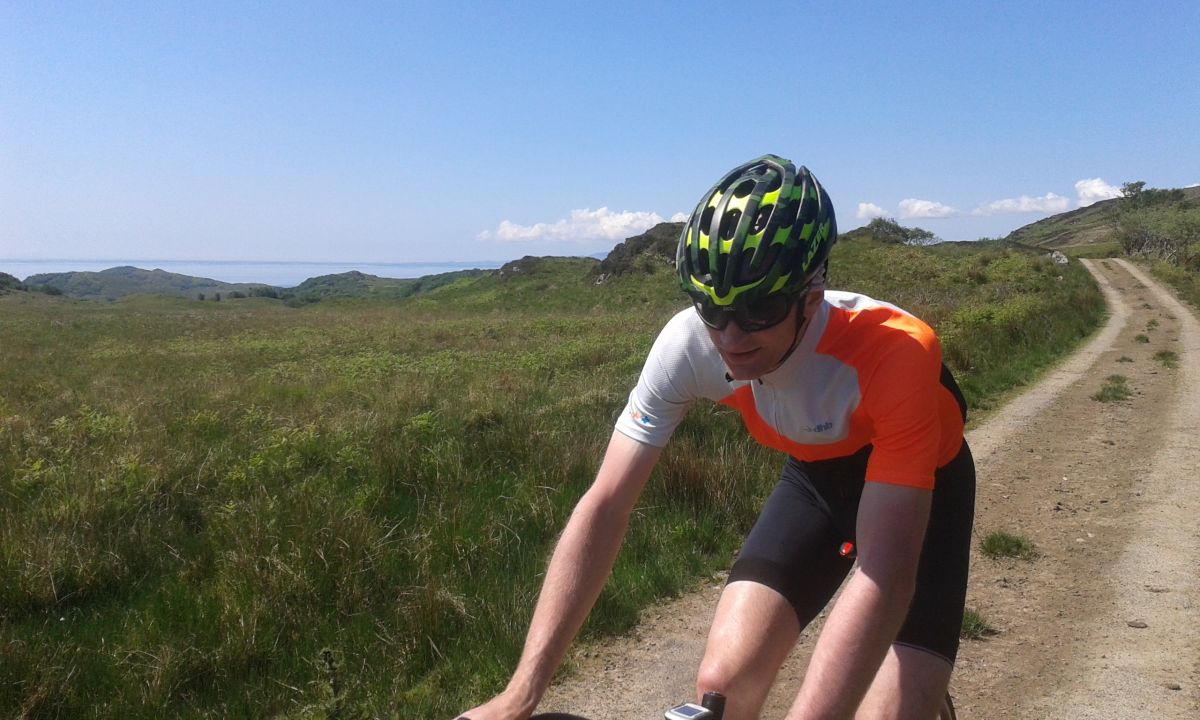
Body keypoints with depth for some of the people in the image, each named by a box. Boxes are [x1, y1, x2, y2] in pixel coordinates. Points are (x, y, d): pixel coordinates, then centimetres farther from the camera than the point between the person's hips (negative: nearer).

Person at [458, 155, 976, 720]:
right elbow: (603, 508, -26)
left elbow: (885, 574, -40)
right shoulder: (689, 343, -28)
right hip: (818, 474, 3)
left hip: (921, 487, -2)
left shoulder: (894, 352, -38)